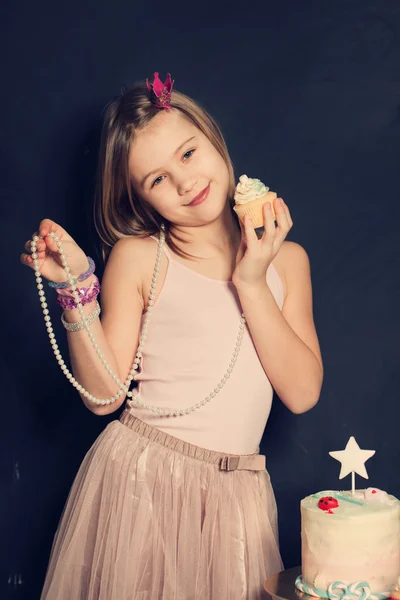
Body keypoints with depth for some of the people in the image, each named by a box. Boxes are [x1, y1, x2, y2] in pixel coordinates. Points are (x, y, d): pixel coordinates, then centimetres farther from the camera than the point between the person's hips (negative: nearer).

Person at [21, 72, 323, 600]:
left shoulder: (285, 258, 5)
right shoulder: (138, 256, -3)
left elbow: (302, 392, -5)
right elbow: (103, 395, -6)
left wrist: (251, 282, -10)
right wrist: (76, 287, -15)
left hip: (239, 493, 2)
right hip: (140, 478, -2)